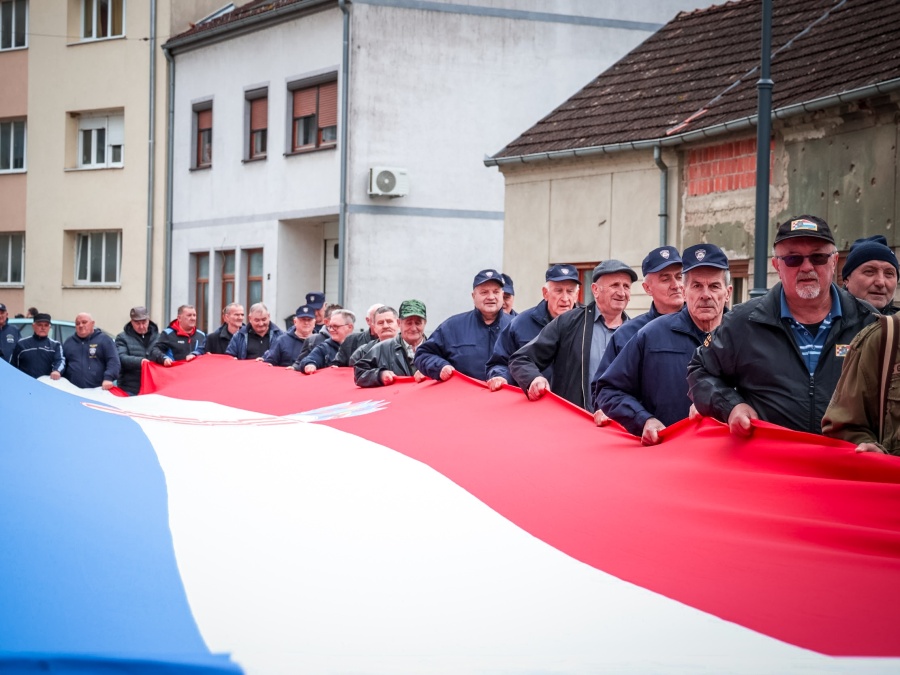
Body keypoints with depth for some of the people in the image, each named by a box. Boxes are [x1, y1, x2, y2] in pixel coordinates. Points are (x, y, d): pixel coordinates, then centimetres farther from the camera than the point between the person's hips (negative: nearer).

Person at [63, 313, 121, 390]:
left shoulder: (104, 340, 6)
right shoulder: (69, 342, 21)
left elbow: (113, 361, -4)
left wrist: (108, 378, -20)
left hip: (98, 391, -3)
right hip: (73, 391, 3)